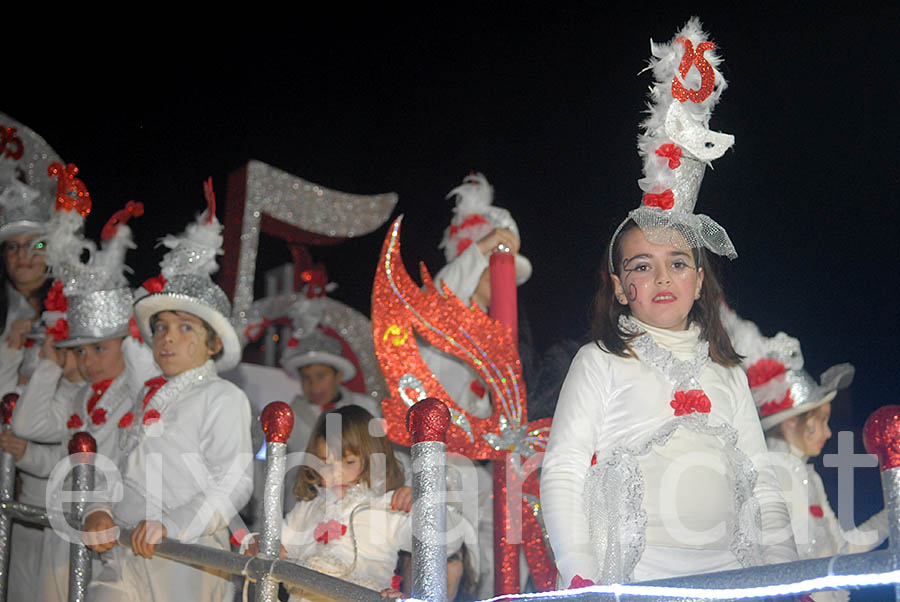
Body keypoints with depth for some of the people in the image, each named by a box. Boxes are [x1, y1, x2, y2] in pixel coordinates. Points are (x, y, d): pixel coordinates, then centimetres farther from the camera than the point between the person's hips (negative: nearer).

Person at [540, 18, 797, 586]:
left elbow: (762, 485, 21)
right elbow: (561, 474, 3)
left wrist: (789, 577, 9)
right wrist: (582, 580, -8)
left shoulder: (728, 373, 21)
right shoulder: (600, 364, 9)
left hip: (730, 580, 4)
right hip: (632, 584, -4)